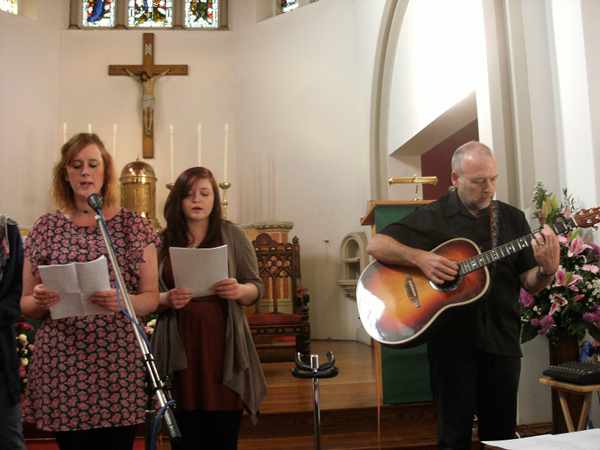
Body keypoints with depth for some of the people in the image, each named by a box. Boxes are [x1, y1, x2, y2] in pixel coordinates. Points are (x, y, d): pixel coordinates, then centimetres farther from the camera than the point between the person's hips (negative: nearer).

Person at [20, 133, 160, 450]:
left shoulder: (133, 225, 1)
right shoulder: (46, 227, 5)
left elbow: (152, 298, 0)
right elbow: (25, 303, 9)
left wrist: (121, 302, -20)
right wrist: (40, 302, -13)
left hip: (119, 364, -1)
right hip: (61, 365, 1)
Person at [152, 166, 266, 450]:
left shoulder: (233, 235, 4)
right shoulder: (162, 241, 6)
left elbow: (256, 287, 5)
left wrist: (240, 291, -16)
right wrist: (166, 299, -12)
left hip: (223, 345, 0)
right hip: (179, 347, 1)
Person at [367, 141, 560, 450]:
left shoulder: (512, 218, 7)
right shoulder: (432, 217, -3)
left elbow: (529, 283, 7)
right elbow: (375, 246, -8)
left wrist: (548, 270, -15)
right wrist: (419, 257, -22)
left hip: (501, 339, 3)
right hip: (452, 339, -3)